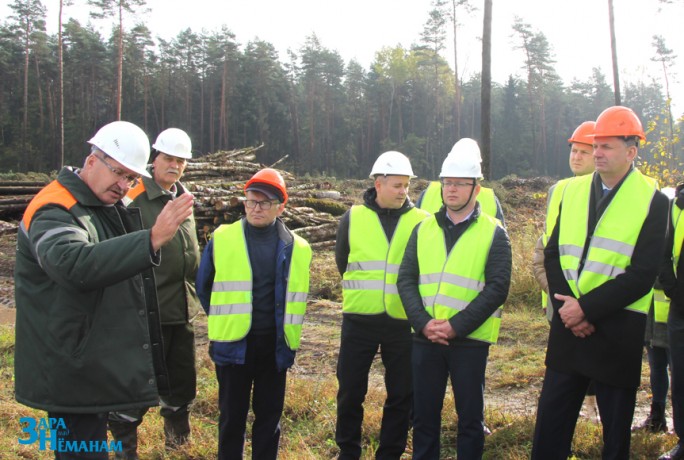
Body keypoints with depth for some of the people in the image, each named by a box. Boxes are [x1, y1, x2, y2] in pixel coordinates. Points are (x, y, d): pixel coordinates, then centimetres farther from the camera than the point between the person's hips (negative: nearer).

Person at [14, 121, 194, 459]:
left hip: (98, 364, 9)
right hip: (72, 369, -9)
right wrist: (152, 239, -48)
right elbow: (75, 265, -41)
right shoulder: (55, 210, -19)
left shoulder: (109, 208, 11)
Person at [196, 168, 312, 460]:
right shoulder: (222, 239, -3)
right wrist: (225, 320, 11)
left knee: (270, 414, 13)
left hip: (275, 345, 1)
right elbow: (204, 286, 7)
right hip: (234, 343, -1)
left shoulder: (297, 248, 0)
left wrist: (287, 329, 11)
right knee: (232, 415, 12)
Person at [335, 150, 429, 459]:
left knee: (401, 393, 9)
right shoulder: (353, 217, 1)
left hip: (403, 321, 0)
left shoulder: (421, 221, -1)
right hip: (359, 320, 0)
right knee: (350, 390, 9)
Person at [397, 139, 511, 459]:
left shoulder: (494, 233, -1)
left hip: (470, 340, -3)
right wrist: (423, 323, -12)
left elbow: (497, 288, -9)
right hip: (425, 339, 3)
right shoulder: (423, 229, 8)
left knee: (470, 417, 9)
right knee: (424, 414, 13)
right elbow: (406, 280, 4)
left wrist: (455, 326, -17)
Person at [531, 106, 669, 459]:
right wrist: (566, 304, -9)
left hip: (617, 332, -4)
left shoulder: (652, 200, -7)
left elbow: (642, 274, -13)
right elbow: (553, 253, 5)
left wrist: (587, 308, -17)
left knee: (616, 429, 13)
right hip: (568, 324, 4)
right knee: (549, 428, 10)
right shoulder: (573, 190, 7)